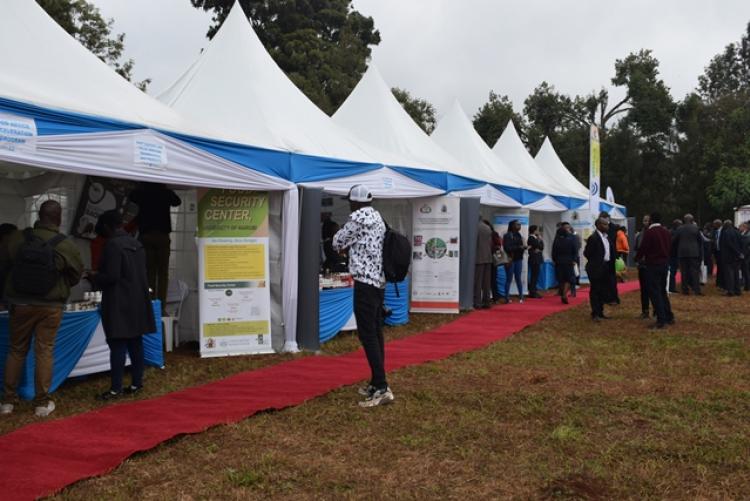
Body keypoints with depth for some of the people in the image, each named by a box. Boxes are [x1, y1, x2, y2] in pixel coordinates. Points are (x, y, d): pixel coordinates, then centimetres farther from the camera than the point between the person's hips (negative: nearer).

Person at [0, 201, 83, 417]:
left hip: (20, 304, 2)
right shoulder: (67, 246, -12)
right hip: (50, 306, -2)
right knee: (44, 352, 6)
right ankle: (42, 403, 13)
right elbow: (76, 275, -1)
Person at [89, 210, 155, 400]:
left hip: (119, 304, -8)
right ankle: (136, 382, 18)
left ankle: (116, 388, 0)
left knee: (118, 345, -4)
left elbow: (111, 276, -19)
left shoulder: (113, 245, -14)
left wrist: (95, 277, 1)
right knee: (135, 343, 11)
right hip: (137, 301, 8)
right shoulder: (137, 244, 10)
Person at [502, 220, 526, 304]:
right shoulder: (507, 236, -7)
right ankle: (507, 298, 3)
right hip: (510, 260, -5)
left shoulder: (519, 235, 12)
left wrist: (523, 248, -4)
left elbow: (520, 246, 18)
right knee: (509, 279, -2)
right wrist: (519, 247, -16)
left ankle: (521, 296, 11)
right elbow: (507, 248, -14)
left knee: (518, 278, 7)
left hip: (518, 259, 5)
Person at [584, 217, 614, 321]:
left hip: (606, 268, 8)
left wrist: (611, 265, 8)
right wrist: (594, 262, -3)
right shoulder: (593, 238, -14)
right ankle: (595, 314, 5)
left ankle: (600, 312, 22)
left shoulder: (607, 237, 11)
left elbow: (611, 251, 17)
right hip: (596, 268, -8)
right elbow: (587, 253, -13)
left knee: (604, 291, 13)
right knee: (595, 291, -1)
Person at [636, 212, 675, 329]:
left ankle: (661, 320, -6)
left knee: (654, 293, -3)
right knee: (662, 291, 19)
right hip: (665, 264, 7)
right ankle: (669, 316, 22)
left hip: (653, 265, -7)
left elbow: (643, 248, -13)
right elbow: (670, 248, 12)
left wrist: (637, 258, 5)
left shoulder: (649, 232, -15)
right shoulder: (667, 232, 7)